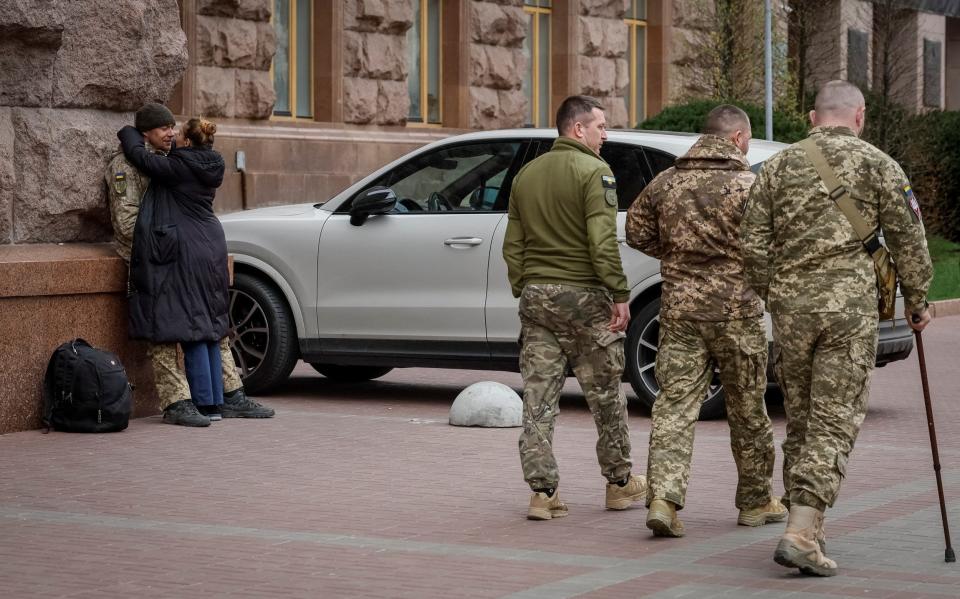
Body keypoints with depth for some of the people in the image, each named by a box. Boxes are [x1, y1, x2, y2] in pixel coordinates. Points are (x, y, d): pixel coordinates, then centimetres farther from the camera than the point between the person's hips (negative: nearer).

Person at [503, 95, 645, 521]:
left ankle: (542, 492, 1)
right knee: (605, 395, 8)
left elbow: (513, 245, 14)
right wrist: (620, 296, -14)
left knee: (538, 399, 4)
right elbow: (603, 242, -17)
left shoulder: (527, 175, 12)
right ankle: (620, 484, 19)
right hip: (583, 295, -6)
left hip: (536, 295, 6)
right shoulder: (593, 171, -9)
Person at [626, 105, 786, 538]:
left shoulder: (666, 183, 6)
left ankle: (663, 497, -14)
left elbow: (637, 233, 15)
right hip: (735, 308, -3)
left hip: (679, 307, 3)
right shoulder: (747, 185, -9)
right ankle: (755, 501, 22)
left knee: (674, 403, 1)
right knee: (747, 409, 10)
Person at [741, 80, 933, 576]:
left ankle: (807, 528, 21)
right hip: (850, 304, -3)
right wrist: (916, 302, 14)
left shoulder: (779, 166, 9)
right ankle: (801, 535, -14)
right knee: (834, 422, -4)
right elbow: (908, 241, 2)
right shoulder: (876, 165, 1)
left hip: (790, 305, 4)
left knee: (799, 419, 14)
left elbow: (752, 245, 8)